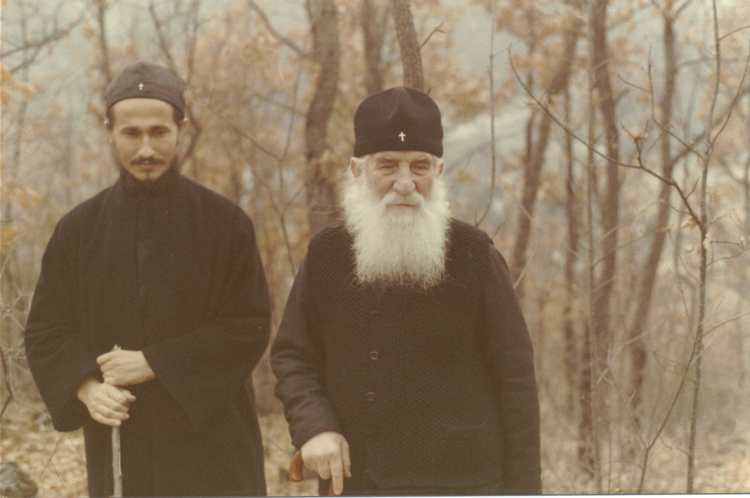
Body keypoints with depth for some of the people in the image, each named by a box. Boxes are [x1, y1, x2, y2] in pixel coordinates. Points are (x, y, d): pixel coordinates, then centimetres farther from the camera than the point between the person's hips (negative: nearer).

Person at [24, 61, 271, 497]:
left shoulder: (226, 223, -1)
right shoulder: (79, 230, 7)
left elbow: (249, 328, -7)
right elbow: (45, 331, 7)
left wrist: (154, 363, -14)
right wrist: (85, 387, -13)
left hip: (211, 447, -2)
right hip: (119, 452, 2)